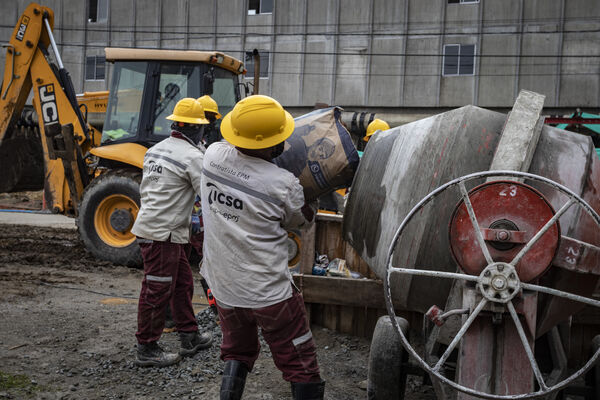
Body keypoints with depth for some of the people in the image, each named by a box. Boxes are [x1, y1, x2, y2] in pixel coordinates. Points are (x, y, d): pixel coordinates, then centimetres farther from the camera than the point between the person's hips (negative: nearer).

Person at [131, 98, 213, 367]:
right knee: (157, 290, 0)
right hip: (163, 234, -9)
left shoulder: (156, 150, 13)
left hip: (148, 224, 9)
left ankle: (190, 337, 28)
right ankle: (147, 350, 10)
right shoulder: (193, 156, -14)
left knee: (182, 283, 18)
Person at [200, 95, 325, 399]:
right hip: (270, 294, -5)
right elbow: (300, 221, 0)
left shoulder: (213, 155, -8)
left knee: (237, 354, 27)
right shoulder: (284, 185, -21)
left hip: (223, 288, 6)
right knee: (301, 368, 8)